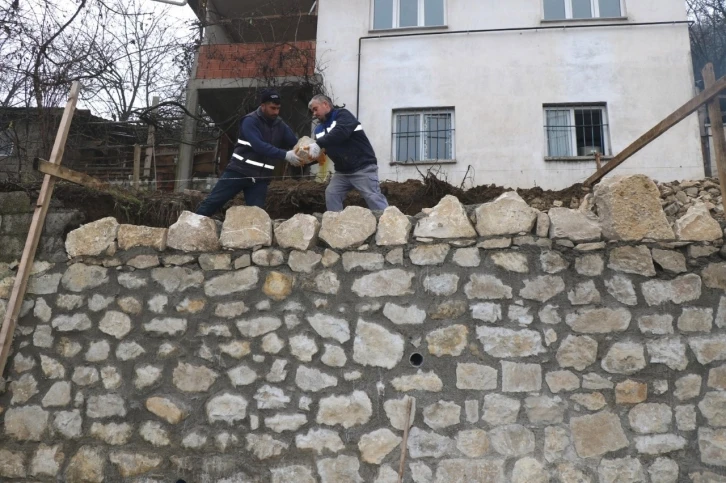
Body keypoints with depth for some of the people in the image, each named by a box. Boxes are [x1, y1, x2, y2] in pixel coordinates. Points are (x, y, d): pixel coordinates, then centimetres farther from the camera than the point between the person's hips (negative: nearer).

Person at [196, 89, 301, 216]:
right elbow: (259, 146, -25)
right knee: (213, 201, -2)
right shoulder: (250, 121, -11)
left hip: (261, 177, 4)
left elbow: (296, 143, 0)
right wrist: (285, 155, -34)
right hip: (239, 170, -4)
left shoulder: (281, 126, 6)